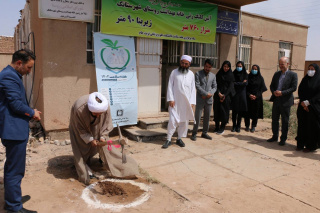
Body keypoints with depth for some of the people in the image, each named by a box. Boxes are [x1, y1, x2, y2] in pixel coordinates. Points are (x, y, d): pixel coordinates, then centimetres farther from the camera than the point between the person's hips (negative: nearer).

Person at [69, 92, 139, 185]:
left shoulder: (105, 106, -36)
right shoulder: (79, 109, -43)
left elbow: (107, 123, -17)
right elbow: (80, 129, -25)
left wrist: (103, 137, -25)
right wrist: (90, 140, -28)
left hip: (96, 126, 2)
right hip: (80, 125, -2)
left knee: (103, 144, 0)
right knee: (82, 148, -3)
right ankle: (84, 169, 18)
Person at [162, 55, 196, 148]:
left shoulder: (191, 74, 9)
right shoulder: (174, 72, 2)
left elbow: (193, 89, 8)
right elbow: (170, 86, -1)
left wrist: (192, 102, 1)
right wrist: (170, 99, -10)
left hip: (186, 102, 3)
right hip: (175, 102, -3)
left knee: (184, 121, 7)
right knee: (173, 120, -7)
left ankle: (179, 139, 21)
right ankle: (168, 140, 4)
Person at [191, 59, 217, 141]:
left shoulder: (213, 76, 13)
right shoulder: (198, 74, 0)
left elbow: (214, 87, 11)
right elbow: (197, 85, -9)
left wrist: (210, 94, -9)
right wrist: (206, 93, -15)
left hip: (209, 99, 4)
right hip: (200, 99, -4)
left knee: (207, 117, 10)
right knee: (197, 117, -4)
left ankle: (204, 133, 22)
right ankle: (194, 133, 7)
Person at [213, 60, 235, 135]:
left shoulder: (231, 76, 4)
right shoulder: (218, 74, 8)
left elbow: (231, 86, -3)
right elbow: (216, 85, 3)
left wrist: (224, 95, -13)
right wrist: (219, 93, -13)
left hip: (226, 95, -2)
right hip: (218, 95, 2)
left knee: (224, 110, -3)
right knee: (217, 110, 0)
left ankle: (222, 128, 7)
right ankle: (217, 127, 10)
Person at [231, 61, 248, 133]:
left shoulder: (245, 74, 8)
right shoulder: (234, 74, 6)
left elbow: (245, 83, -6)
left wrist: (236, 83, -8)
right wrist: (241, 83, -6)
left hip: (242, 94, 1)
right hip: (235, 94, -1)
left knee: (240, 111, 2)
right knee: (234, 111, -2)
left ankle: (238, 126, 11)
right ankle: (234, 126, 6)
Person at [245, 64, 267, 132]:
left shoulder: (260, 78, 3)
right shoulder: (248, 77, 3)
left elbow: (262, 89, 1)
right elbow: (245, 88, 1)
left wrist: (256, 96, -11)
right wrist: (249, 95, -12)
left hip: (257, 98, 0)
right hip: (248, 97, 0)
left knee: (255, 112, 2)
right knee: (247, 112, 2)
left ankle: (253, 126, 13)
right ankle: (247, 126, 14)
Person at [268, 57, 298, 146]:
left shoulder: (293, 75, -4)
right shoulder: (276, 74, 11)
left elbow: (294, 88, -11)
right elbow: (272, 85, 12)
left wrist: (282, 93, -19)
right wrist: (274, 92, -8)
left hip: (285, 101, -5)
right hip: (276, 100, 5)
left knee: (285, 121, 4)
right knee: (274, 119, 12)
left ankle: (283, 139, 15)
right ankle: (275, 136, 26)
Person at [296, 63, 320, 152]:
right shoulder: (304, 80, 11)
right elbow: (300, 92, 5)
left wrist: (308, 102, -16)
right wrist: (303, 103, -9)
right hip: (303, 107, 4)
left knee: (312, 126, 0)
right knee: (302, 125, 5)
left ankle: (311, 146, 9)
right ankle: (301, 144, 13)